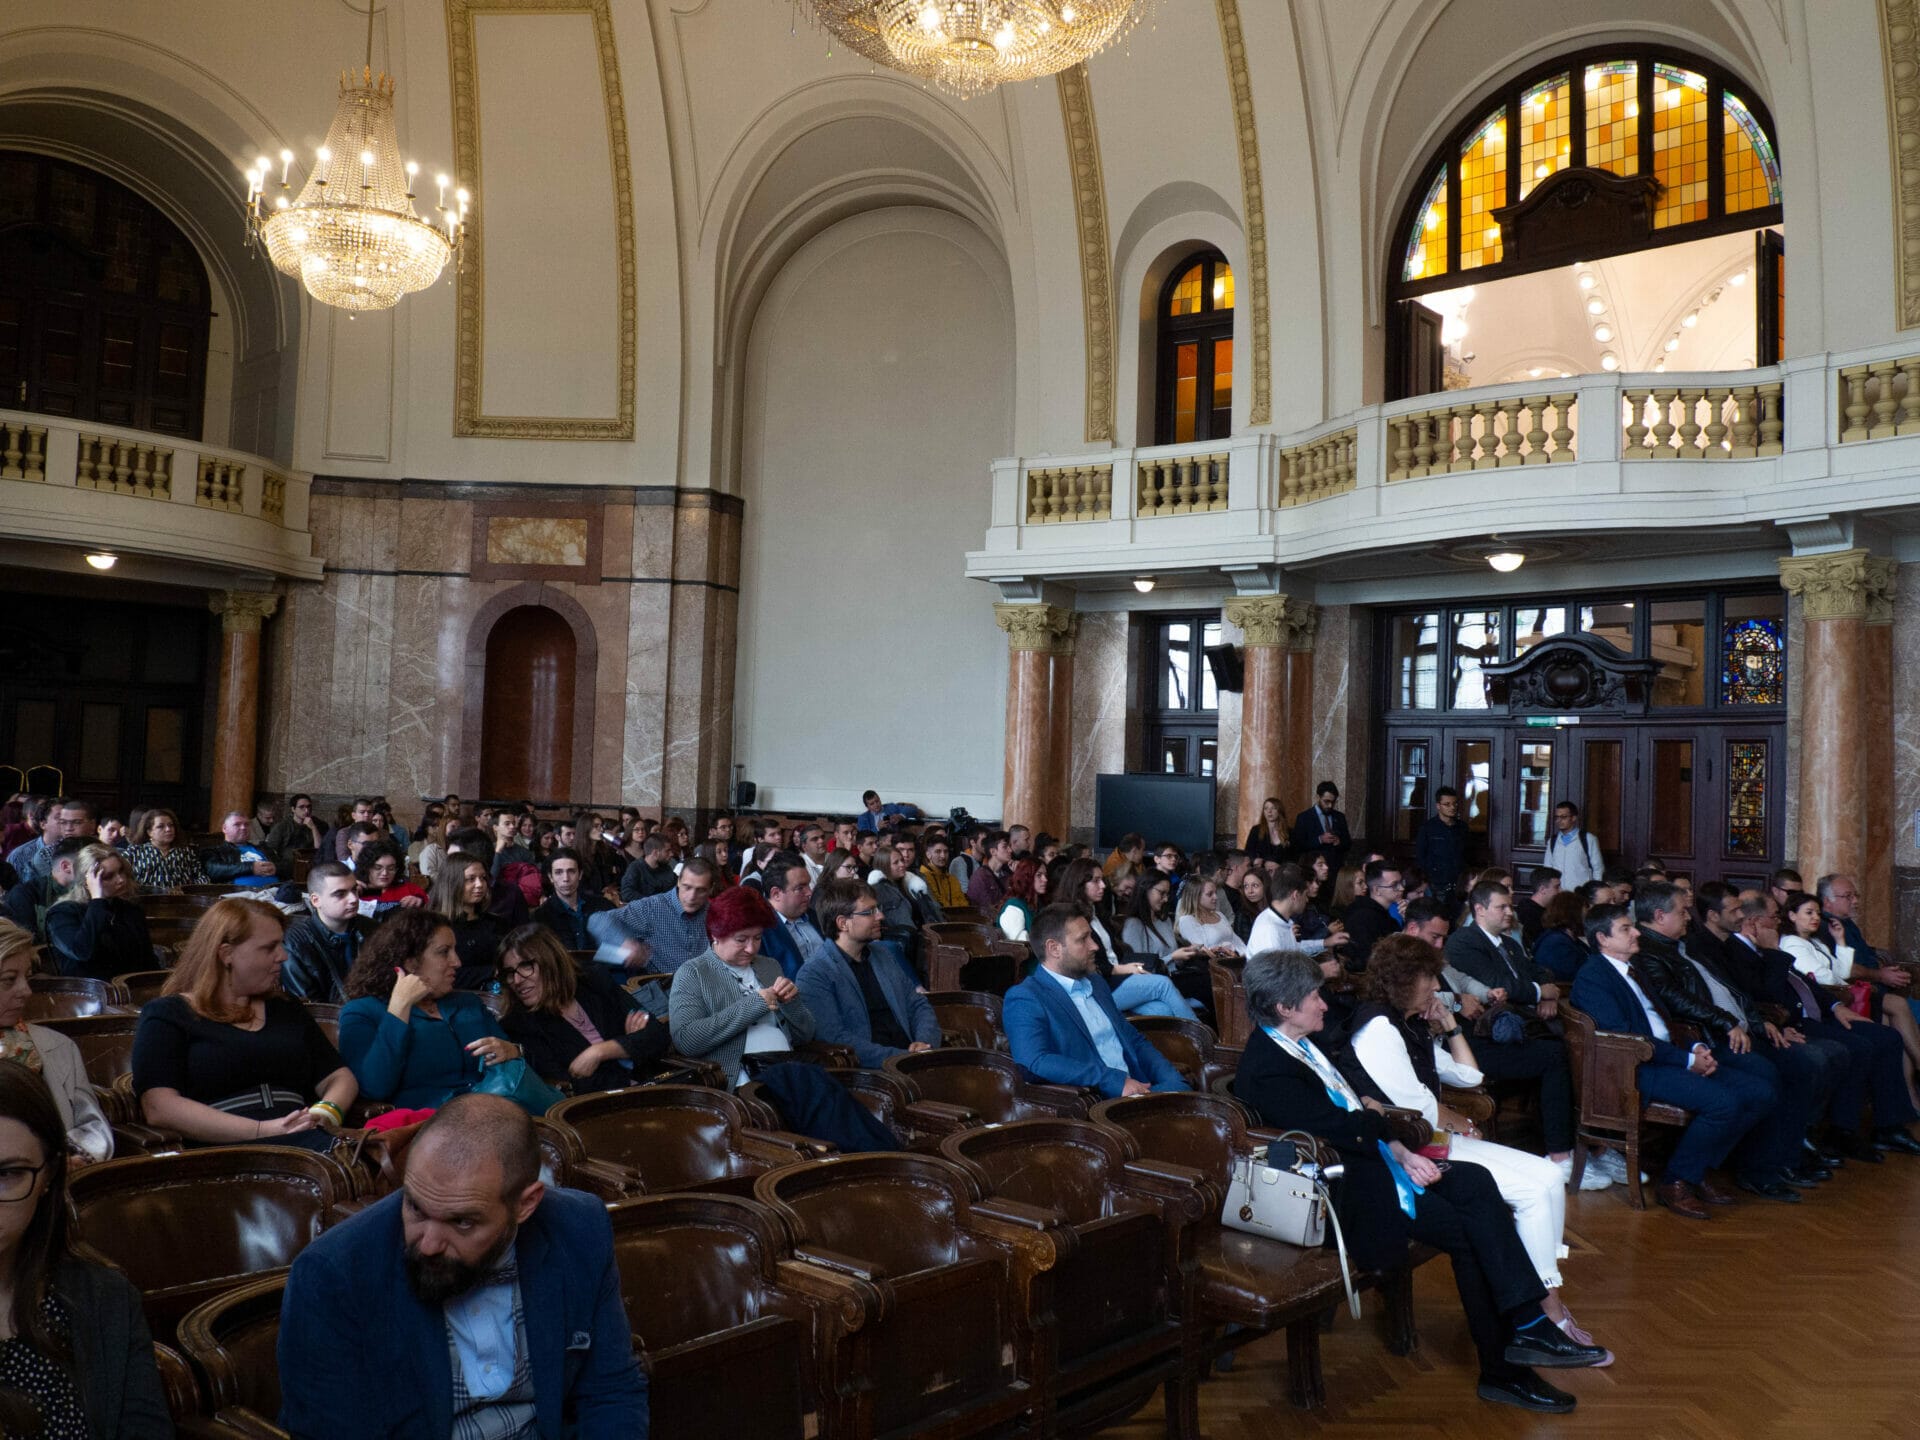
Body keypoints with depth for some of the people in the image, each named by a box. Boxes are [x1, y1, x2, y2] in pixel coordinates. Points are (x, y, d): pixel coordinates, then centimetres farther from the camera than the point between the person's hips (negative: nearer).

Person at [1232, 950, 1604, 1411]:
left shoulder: (1298, 1045, 10)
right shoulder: (1265, 1071, -21)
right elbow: (1340, 1128, -23)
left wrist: (1401, 1153, -2)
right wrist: (1373, 1113, -2)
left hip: (1368, 1157, 9)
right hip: (1347, 1189, -9)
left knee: (1475, 1182, -6)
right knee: (1470, 1233, -12)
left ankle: (1527, 1326, -6)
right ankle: (1502, 1369, 1)